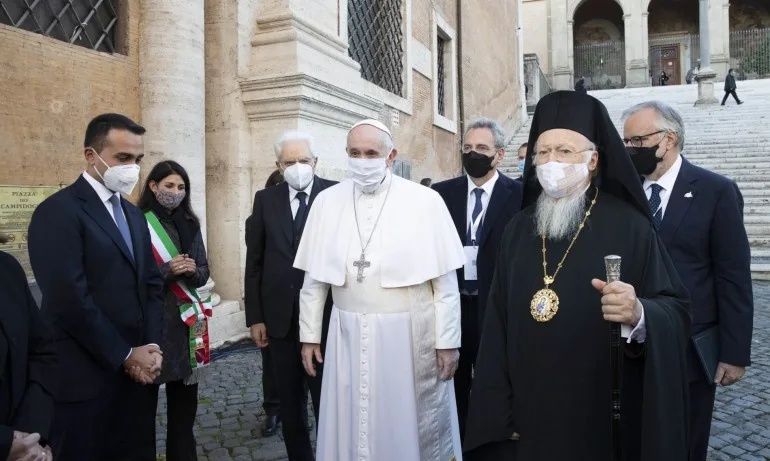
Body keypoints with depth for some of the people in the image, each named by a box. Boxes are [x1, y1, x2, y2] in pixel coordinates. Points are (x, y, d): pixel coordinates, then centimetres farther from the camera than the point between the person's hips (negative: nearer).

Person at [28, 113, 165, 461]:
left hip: (137, 371, 7)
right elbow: (69, 300, -19)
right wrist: (125, 355, -12)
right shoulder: (58, 211, -12)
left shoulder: (132, 214, 14)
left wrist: (151, 347, -1)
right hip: (86, 378, -7)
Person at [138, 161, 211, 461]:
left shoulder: (190, 224, 11)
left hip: (186, 318, 4)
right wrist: (167, 270, -19)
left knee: (185, 397, 8)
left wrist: (193, 270, -10)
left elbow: (204, 272, 11)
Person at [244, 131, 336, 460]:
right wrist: (255, 317, 2)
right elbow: (254, 262, 5)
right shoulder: (265, 199, 5)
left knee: (327, 398, 10)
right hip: (280, 317, 3)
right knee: (290, 400, 16)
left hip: (326, 314, -3)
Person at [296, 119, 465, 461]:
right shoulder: (327, 201, 1)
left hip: (410, 334, -2)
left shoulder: (425, 201, -8)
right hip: (349, 334, 3)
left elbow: (445, 280, -6)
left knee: (411, 425, 12)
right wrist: (309, 335, 7)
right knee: (351, 425, 14)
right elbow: (314, 277, 6)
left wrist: (448, 341, -5)